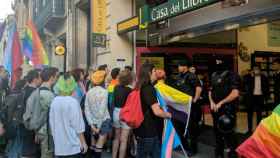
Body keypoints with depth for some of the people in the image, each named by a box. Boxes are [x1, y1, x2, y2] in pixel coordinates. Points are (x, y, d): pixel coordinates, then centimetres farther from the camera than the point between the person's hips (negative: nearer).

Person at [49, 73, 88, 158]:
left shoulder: (54, 102, 0)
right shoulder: (73, 102, -14)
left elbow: (52, 123, 6)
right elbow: (78, 125, -11)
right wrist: (83, 143, -2)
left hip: (59, 146, 5)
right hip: (73, 146, -5)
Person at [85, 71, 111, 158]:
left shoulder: (89, 92, 1)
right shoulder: (104, 91, -13)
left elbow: (87, 109, -4)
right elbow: (102, 110, -17)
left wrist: (92, 124, -4)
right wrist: (99, 126, -13)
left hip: (94, 122, 5)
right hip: (103, 121, -5)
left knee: (93, 146, 15)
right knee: (99, 147, 1)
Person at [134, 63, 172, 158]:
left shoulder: (142, 88, 9)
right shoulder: (149, 89, -19)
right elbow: (157, 111, -25)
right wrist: (169, 115, -7)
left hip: (144, 129, 9)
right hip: (148, 131, -9)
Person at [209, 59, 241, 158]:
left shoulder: (231, 75, -10)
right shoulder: (214, 75, 11)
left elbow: (235, 93, -18)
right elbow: (210, 91, 19)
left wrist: (221, 103, -16)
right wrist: (212, 102, 0)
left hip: (228, 108, -7)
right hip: (215, 108, 7)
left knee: (228, 132, -7)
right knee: (217, 131, 15)